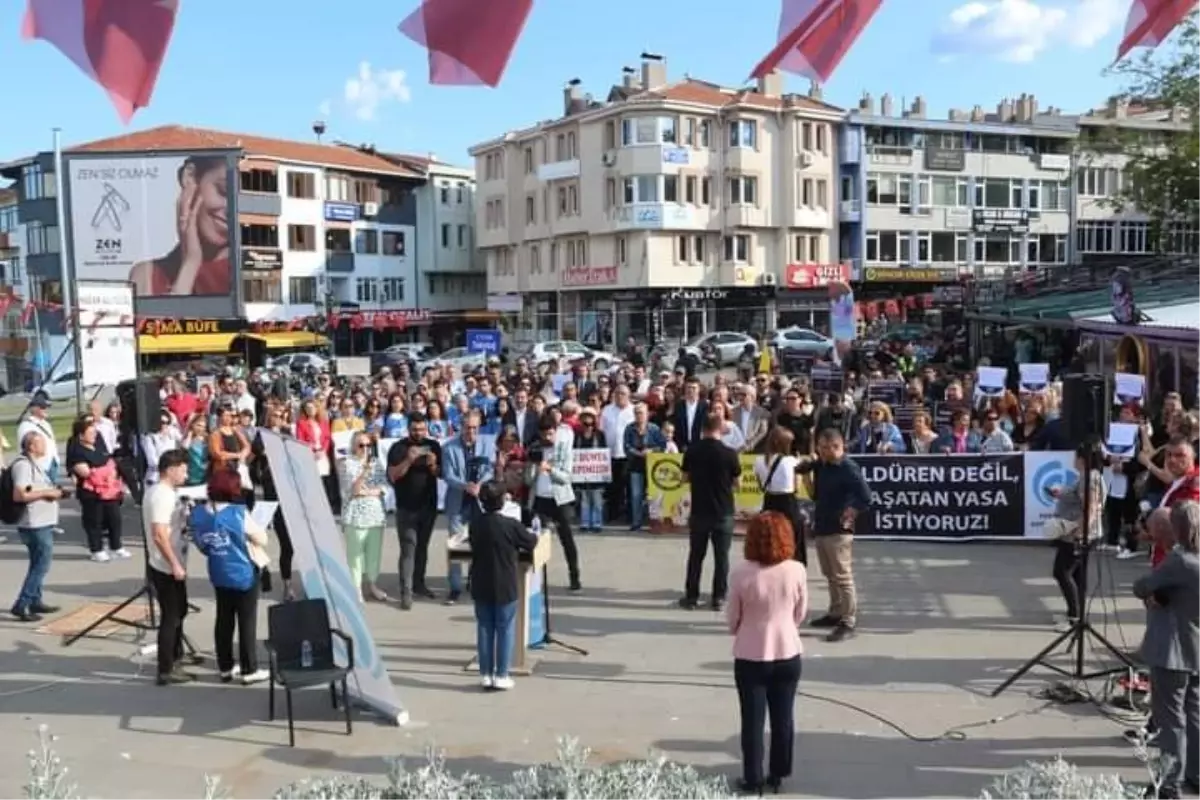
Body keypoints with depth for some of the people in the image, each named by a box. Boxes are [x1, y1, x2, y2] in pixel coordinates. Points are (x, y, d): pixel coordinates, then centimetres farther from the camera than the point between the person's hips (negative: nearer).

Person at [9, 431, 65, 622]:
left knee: (38, 565, 17)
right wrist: (46, 493, -18)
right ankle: (21, 605, -5)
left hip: (41, 523, 11)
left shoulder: (32, 463, 15)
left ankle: (35, 602, 26)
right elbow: (19, 495, -25)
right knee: (41, 565, -7)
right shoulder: (23, 465, -16)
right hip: (35, 524, -11)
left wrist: (53, 492, 11)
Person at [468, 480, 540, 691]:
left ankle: (486, 675, 16)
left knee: (484, 629, 11)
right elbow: (531, 543, -2)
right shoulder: (511, 525, -17)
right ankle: (501, 676, 8)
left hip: (481, 587, 4)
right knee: (505, 630, 6)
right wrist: (533, 536, 22)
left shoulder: (475, 524, -3)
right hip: (505, 587, -4)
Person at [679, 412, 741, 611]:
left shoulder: (691, 451, -6)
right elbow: (736, 481, -2)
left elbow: (686, 477, 6)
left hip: (699, 510, 2)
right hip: (723, 512, -2)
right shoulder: (729, 453, -12)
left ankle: (691, 596, 17)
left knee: (696, 555, 12)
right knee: (721, 556, 8)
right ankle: (718, 598, 11)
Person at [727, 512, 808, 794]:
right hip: (788, 654, 2)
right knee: (783, 717, 16)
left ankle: (753, 779, 18)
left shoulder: (741, 574, -18)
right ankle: (777, 775, 27)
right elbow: (800, 615, 1)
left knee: (753, 720, 10)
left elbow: (732, 620, -5)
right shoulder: (797, 571, -12)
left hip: (751, 657, -2)